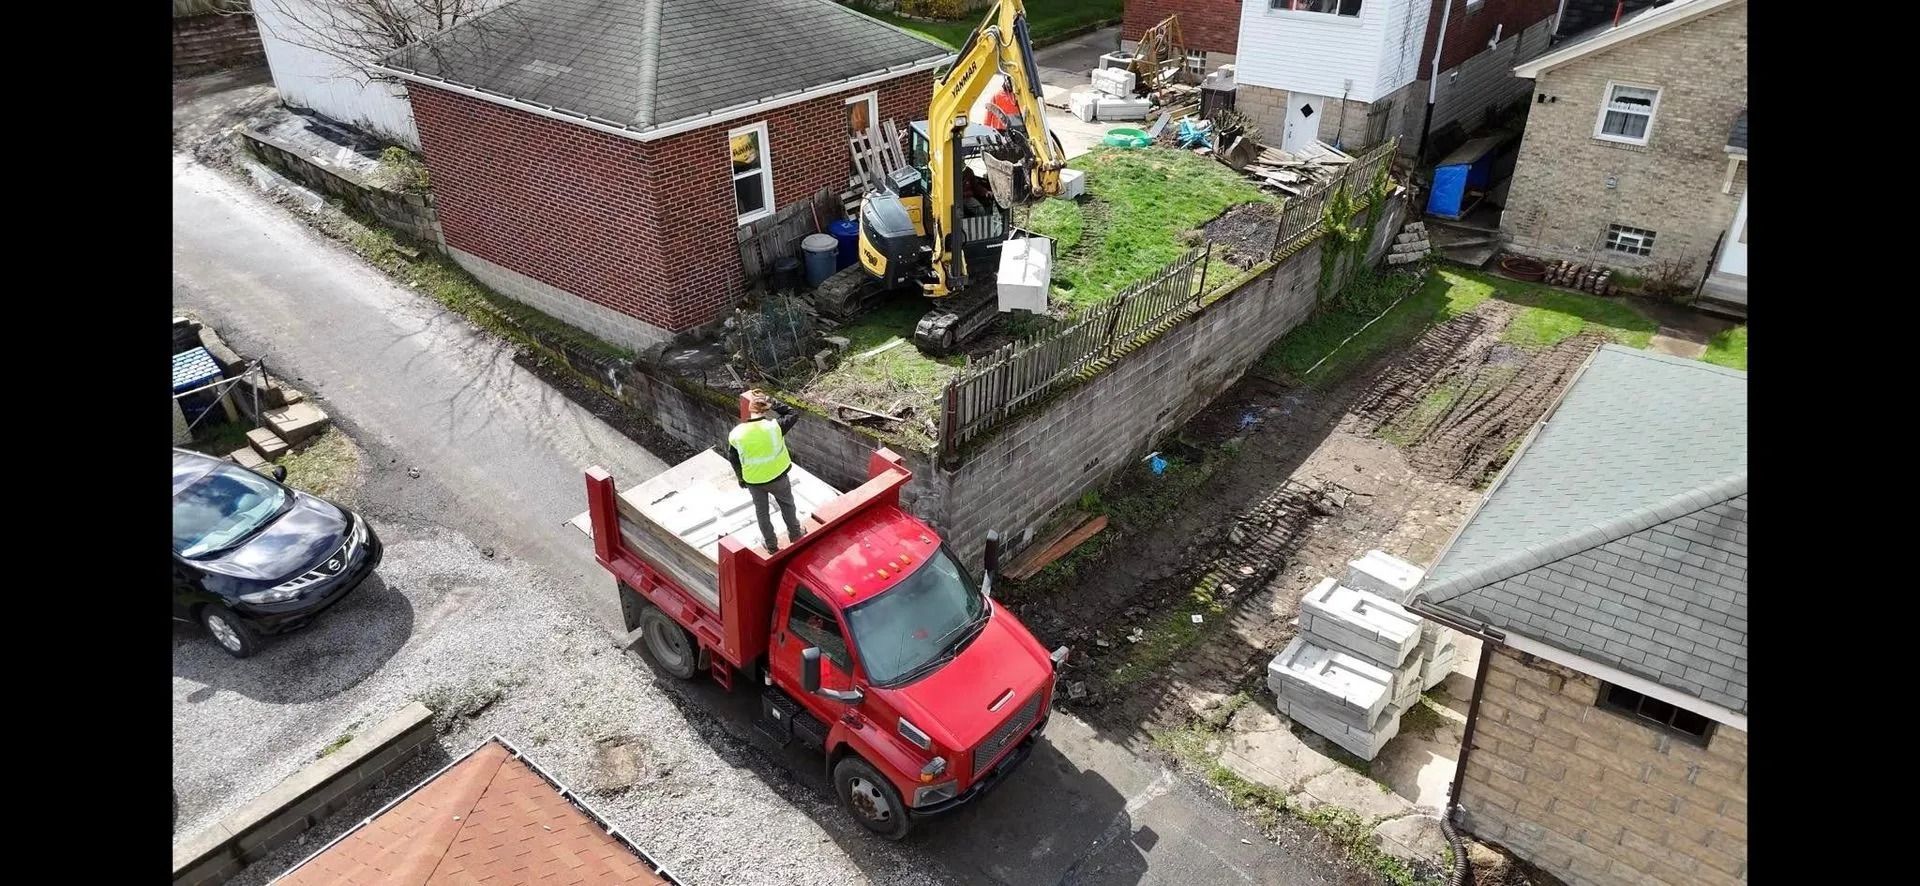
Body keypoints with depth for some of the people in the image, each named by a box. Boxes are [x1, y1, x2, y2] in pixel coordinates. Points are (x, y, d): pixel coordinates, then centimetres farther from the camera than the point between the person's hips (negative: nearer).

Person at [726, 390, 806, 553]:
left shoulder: (736, 433, -17)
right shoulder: (774, 425, -24)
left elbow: (733, 459, -2)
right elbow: (793, 414, -5)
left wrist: (740, 479, 14)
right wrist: (773, 404, -2)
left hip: (753, 481, 1)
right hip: (777, 477, -1)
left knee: (761, 511, 23)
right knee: (787, 505, 26)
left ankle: (771, 544, 38)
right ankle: (795, 535, 43)